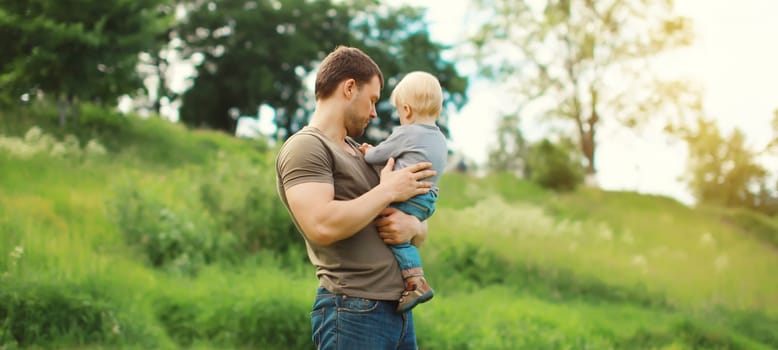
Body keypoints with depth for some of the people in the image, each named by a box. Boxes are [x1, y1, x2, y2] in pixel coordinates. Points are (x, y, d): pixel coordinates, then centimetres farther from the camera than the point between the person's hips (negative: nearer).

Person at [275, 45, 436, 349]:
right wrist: (388, 191, -10)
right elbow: (322, 226, -23)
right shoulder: (305, 147, -5)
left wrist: (412, 226, -2)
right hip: (353, 311, -8)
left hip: (399, 310, 8)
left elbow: (422, 233, 22)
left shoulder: (359, 153, 21)